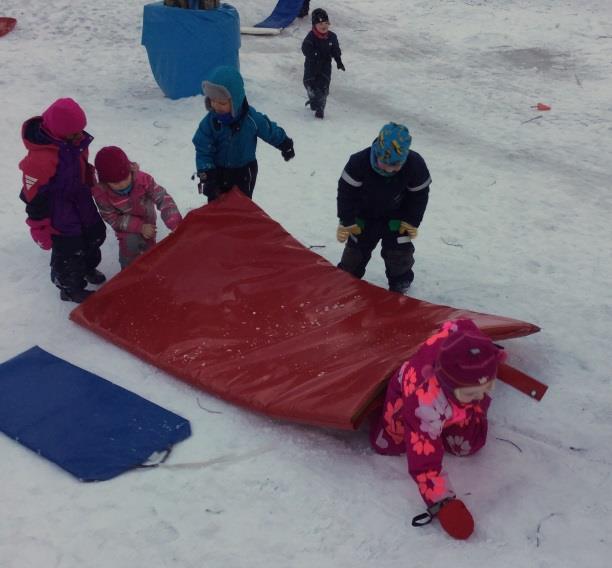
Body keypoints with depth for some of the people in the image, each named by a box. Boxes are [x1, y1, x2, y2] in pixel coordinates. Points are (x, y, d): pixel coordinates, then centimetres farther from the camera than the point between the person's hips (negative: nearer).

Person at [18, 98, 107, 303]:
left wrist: (92, 188, 22)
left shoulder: (76, 141, -11)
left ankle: (87, 267, 55)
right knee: (69, 249, 7)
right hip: (58, 212, -8)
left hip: (81, 201, 8)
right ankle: (70, 289, 35)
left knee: (95, 234, 24)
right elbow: (35, 198, -25)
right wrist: (40, 229, -16)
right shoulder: (40, 158, -35)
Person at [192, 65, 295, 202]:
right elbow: (203, 150, -15)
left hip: (244, 172, -1)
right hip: (217, 172, 1)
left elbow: (270, 131, -1)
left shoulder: (252, 118, -20)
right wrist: (206, 175, -26)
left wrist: (285, 145, 14)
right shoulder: (209, 121, -18)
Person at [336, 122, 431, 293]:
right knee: (355, 250, 11)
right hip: (365, 215, 0)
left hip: (396, 216, 0)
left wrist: (411, 222, -9)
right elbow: (346, 192, -22)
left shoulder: (416, 165, -31)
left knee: (399, 252, -1)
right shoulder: (358, 162, -36)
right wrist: (347, 222, -17)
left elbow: (419, 195, -13)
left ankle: (400, 285, 24)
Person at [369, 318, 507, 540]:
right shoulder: (427, 403, -53)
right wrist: (442, 504, -46)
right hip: (407, 390, -3)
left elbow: (455, 326, -16)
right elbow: (424, 459, -44)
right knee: (387, 444, -1)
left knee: (468, 445, 0)